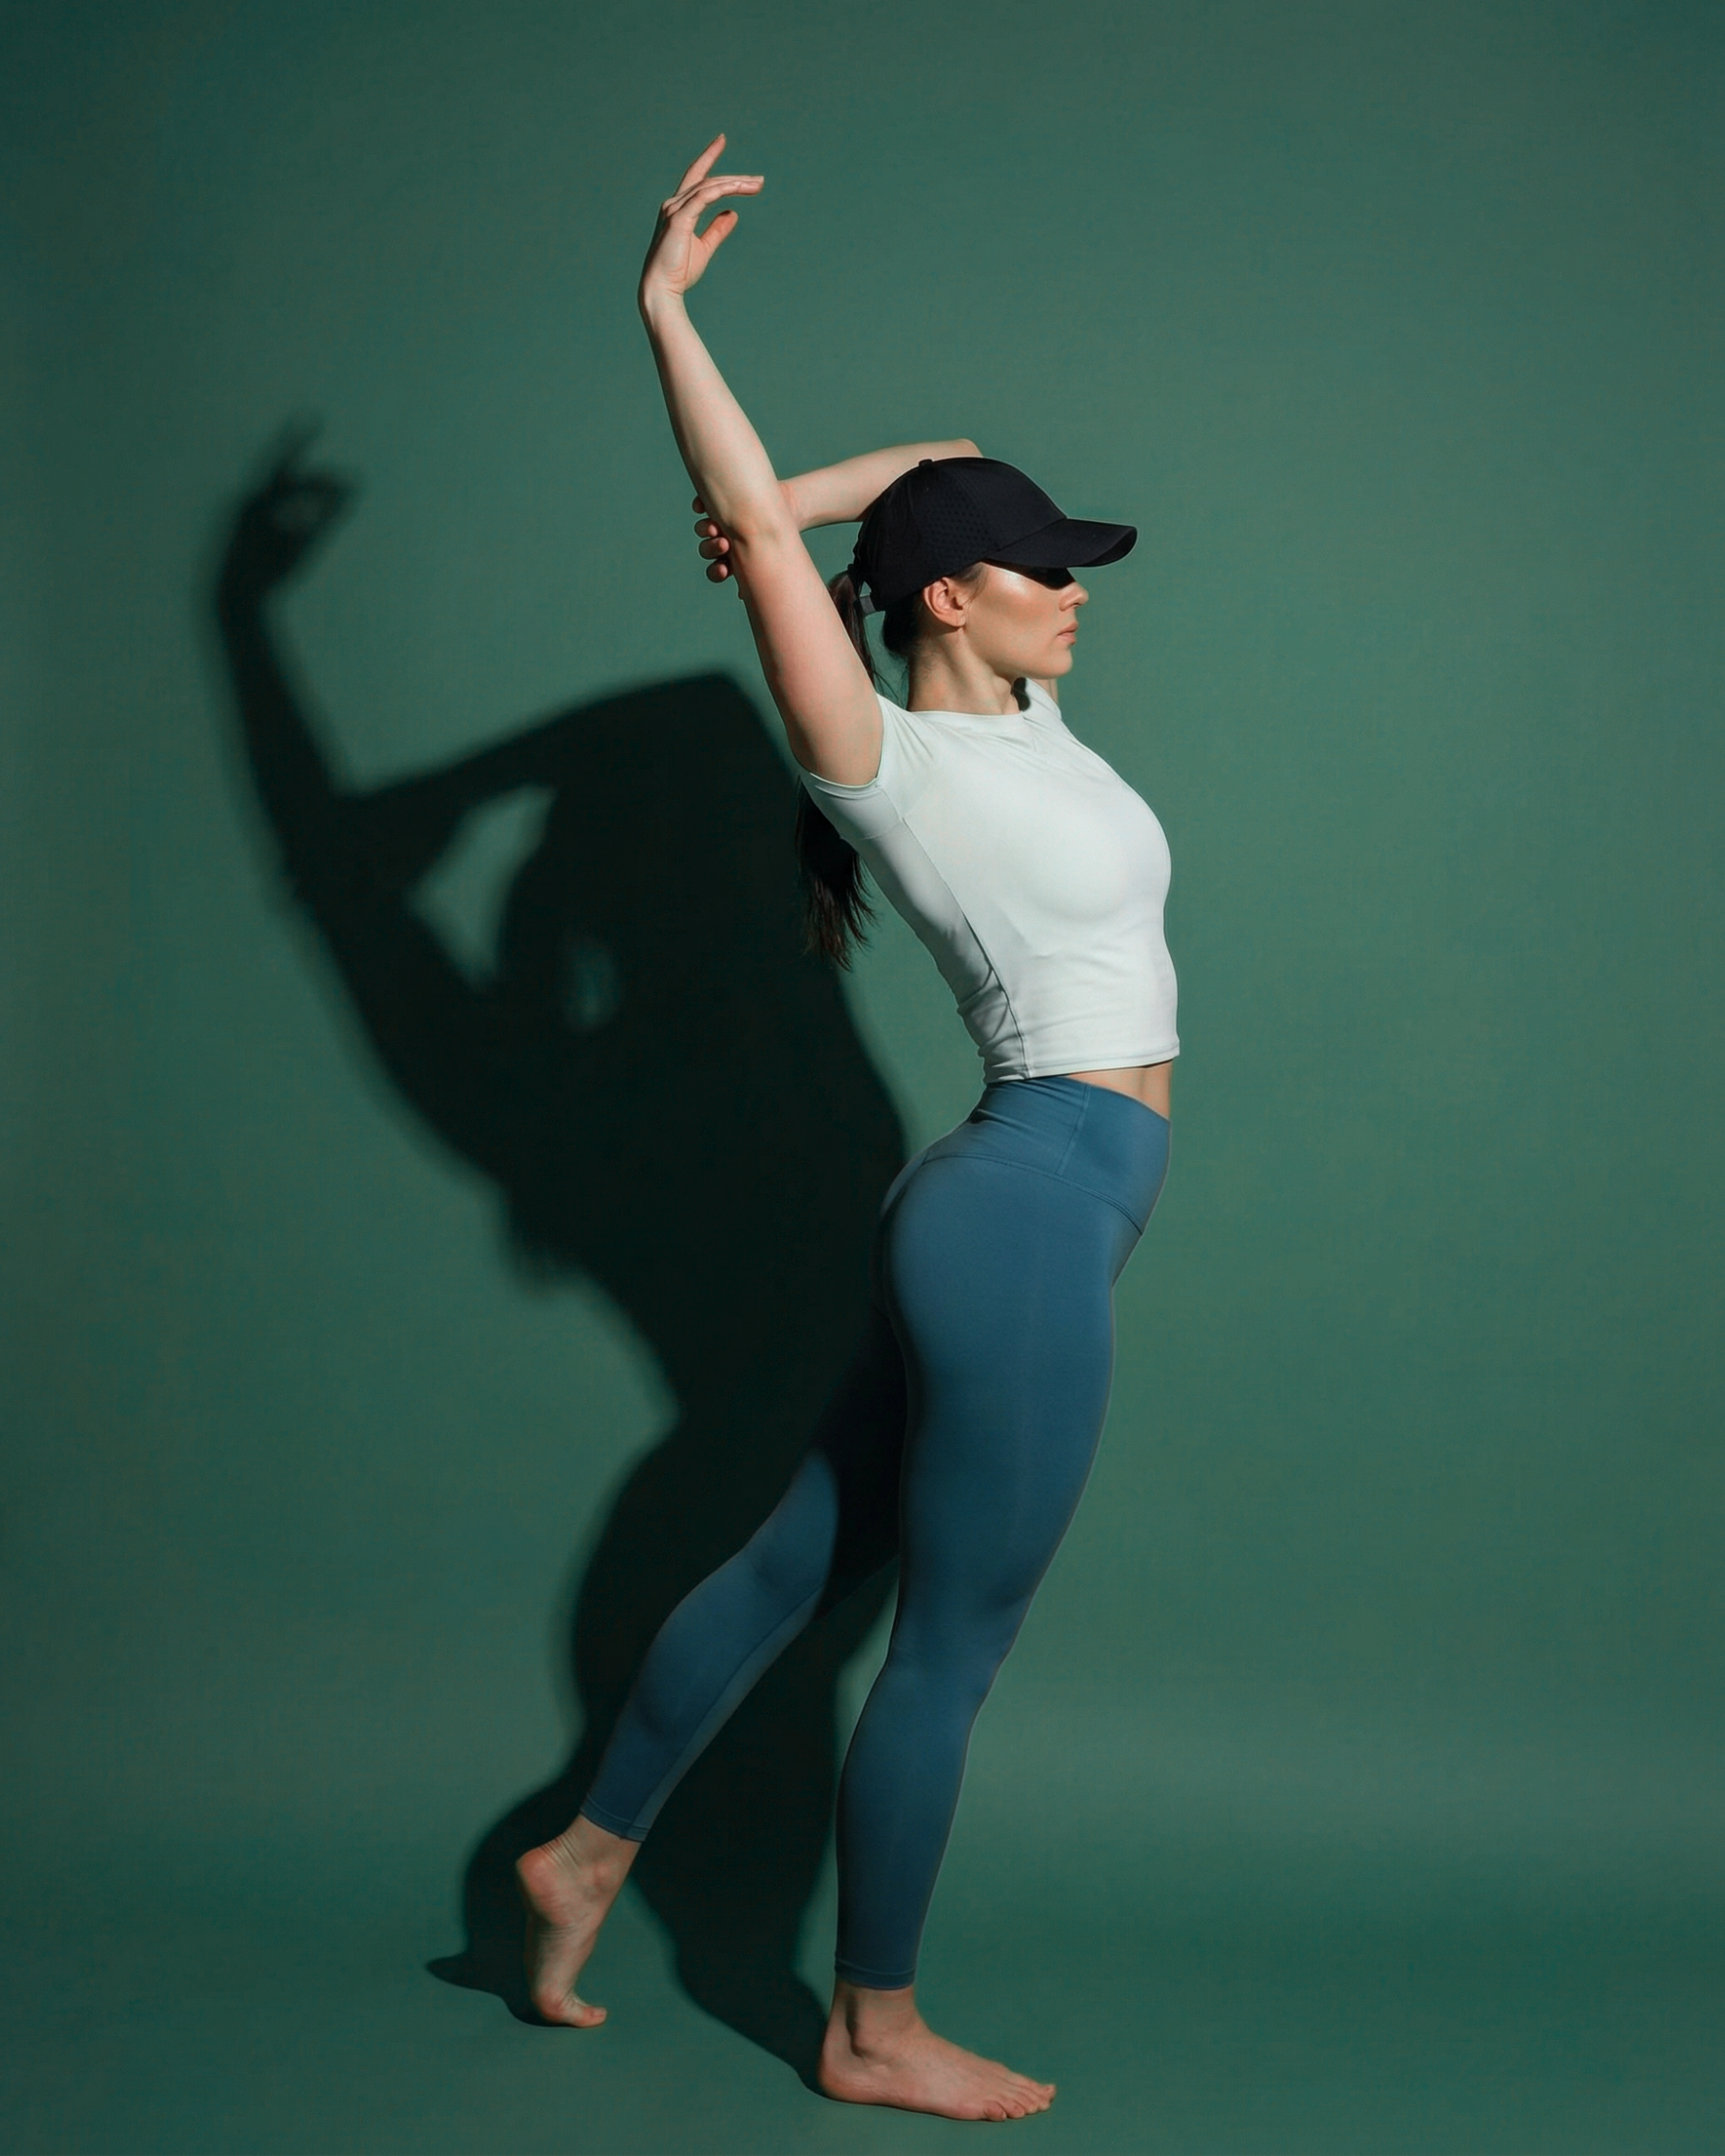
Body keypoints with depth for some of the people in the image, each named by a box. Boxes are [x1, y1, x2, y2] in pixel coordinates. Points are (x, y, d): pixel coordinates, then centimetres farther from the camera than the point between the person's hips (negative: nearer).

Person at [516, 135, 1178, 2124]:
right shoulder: (892, 769, -12)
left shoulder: (1012, 718, 10)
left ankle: (588, 1853, 30)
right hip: (1031, 1210, -9)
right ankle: (875, 2035, 18)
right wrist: (666, 314, -16)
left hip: (1020, 1212, 9)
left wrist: (794, 509, 8)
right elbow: (753, 535, -20)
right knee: (952, 1641, 2)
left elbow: (943, 466, 20)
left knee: (800, 1558, 16)